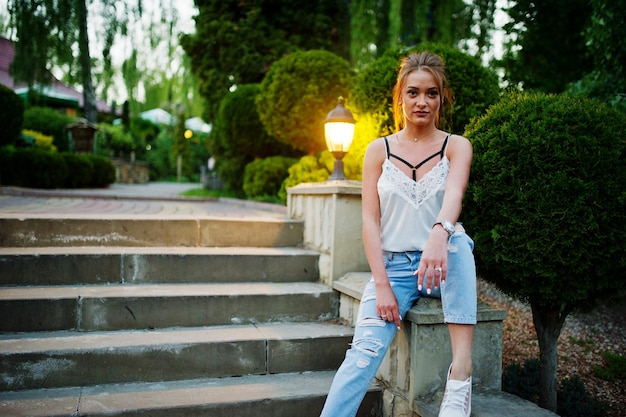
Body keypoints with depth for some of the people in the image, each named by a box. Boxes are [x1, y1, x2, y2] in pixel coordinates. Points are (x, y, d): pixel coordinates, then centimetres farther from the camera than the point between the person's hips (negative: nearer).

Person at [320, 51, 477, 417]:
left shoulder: (456, 146, 2)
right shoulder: (379, 150, 4)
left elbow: (454, 194, -20)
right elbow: (370, 221, -3)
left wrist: (438, 236, -44)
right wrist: (382, 286, -14)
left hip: (443, 263, 0)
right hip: (393, 267, 0)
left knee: (458, 240, -35)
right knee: (365, 351, -22)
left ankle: (461, 372, -35)